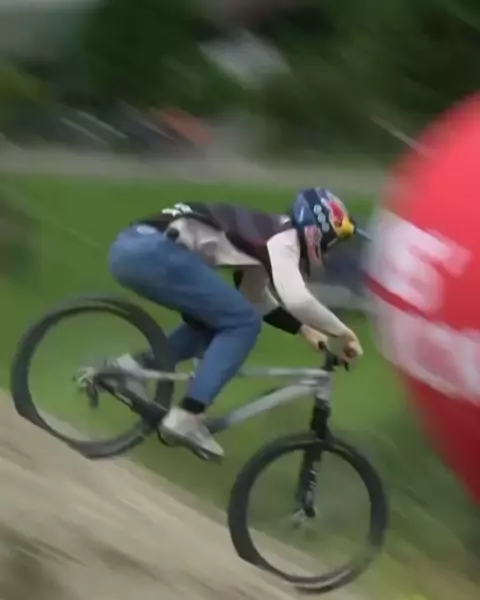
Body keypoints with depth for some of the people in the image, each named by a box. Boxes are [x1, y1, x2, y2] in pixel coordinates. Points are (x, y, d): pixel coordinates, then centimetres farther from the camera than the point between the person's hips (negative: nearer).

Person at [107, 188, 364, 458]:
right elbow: (297, 299, -15)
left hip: (132, 247, 10)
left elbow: (255, 300, 37)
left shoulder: (264, 235, 27)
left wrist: (305, 330, 30)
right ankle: (185, 418, -9)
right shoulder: (282, 237, -1)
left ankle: (136, 365, 10)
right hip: (153, 249, -10)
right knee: (243, 323, -4)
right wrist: (342, 332, -3)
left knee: (215, 321, 23)